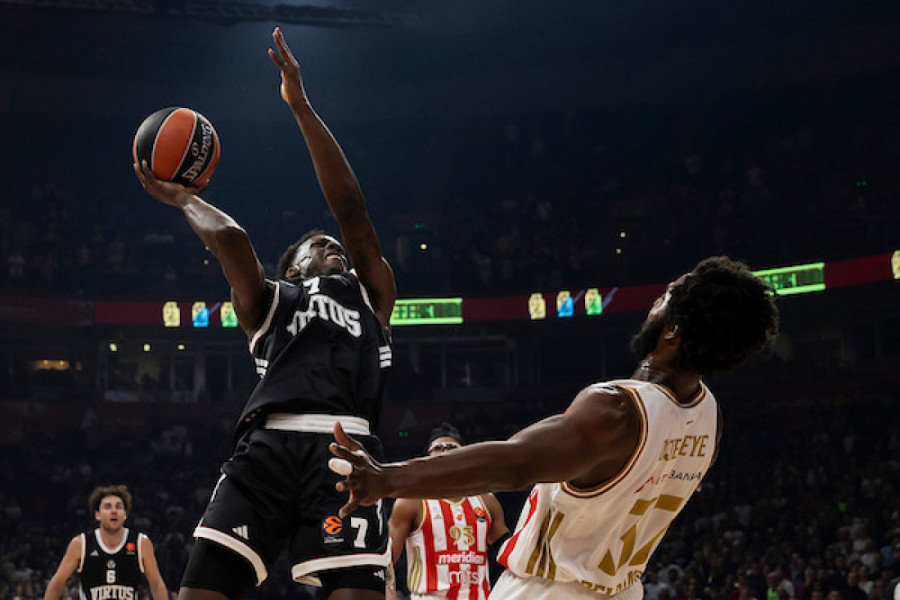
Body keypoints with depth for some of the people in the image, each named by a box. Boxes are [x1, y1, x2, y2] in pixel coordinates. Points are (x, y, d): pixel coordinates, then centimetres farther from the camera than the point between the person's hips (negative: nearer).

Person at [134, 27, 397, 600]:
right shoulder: (267, 301, 29)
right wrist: (183, 198, 29)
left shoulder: (371, 294, 30)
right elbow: (231, 239, 11)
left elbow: (352, 210, 20)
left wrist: (302, 106, 18)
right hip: (268, 443, 0)